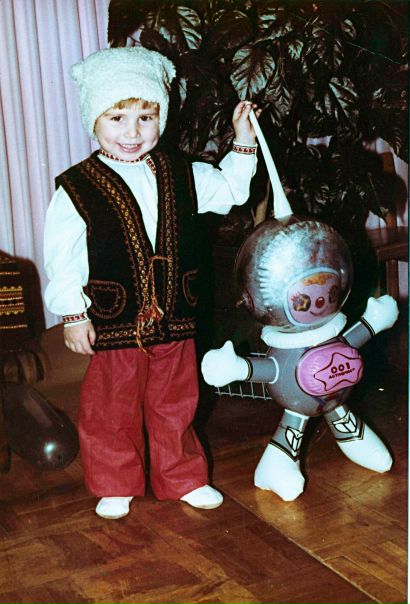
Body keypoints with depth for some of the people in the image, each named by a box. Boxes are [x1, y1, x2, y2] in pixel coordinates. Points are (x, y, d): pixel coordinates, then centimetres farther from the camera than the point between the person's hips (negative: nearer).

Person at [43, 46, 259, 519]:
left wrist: (243, 142, 8)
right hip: (113, 322, -3)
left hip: (174, 320, 3)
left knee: (176, 405, 15)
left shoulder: (181, 175, 3)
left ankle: (183, 479, 33)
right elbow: (61, 257, -6)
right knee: (110, 410, 9)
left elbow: (229, 190, 18)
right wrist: (73, 315, -7)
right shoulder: (76, 188, -8)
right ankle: (115, 486, 28)